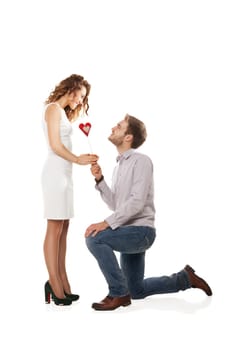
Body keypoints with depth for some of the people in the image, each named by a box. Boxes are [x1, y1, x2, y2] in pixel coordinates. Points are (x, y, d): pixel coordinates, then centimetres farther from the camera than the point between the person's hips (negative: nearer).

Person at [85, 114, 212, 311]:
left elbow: (136, 202, -24)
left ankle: (119, 294, -17)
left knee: (95, 238, -30)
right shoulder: (120, 165, 15)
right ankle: (186, 278, 31)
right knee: (137, 291, 17)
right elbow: (115, 204, 10)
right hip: (129, 232, 9)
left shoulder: (141, 161, -13)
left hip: (140, 230, -9)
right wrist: (99, 180, -1)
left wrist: (107, 223, -29)